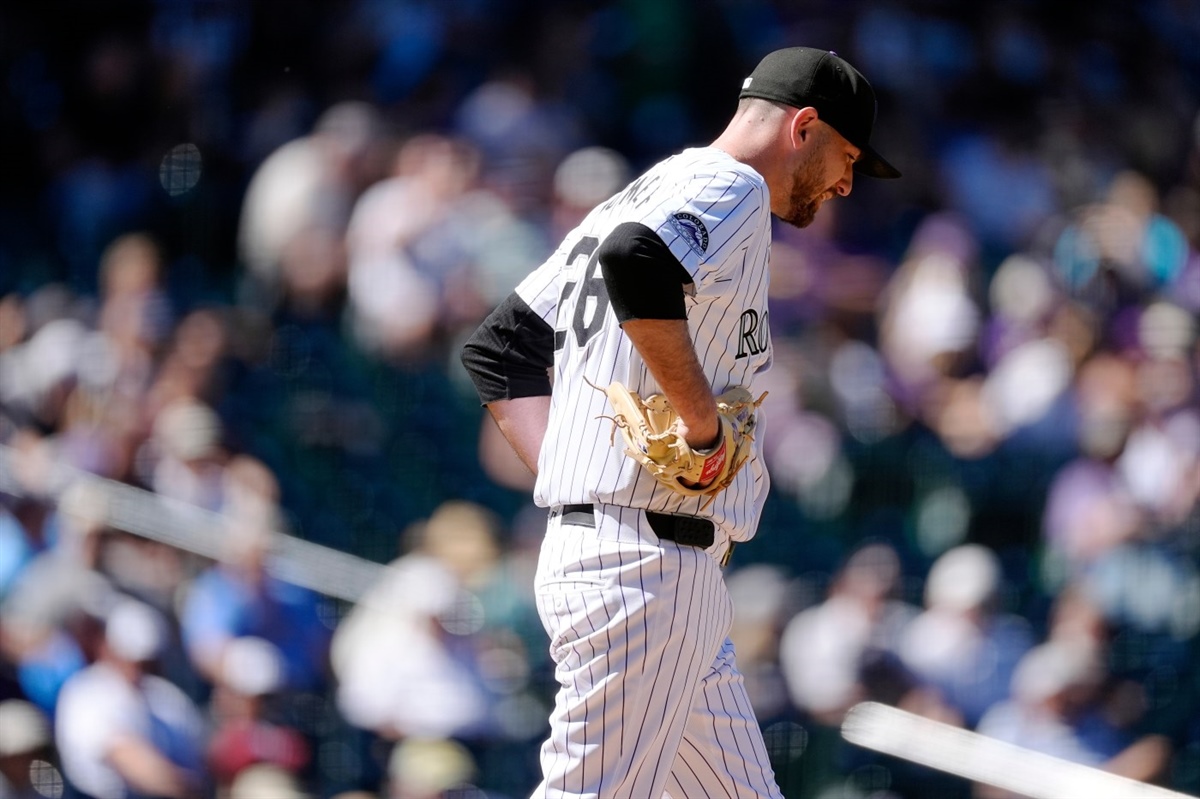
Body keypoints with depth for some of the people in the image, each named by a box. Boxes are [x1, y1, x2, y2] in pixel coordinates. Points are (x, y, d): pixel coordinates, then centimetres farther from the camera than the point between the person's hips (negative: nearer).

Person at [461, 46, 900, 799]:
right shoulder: (729, 189, -8)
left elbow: (499, 349, 23)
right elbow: (638, 262, -31)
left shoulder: (634, 198, 22)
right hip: (645, 562, -11)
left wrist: (564, 469, 13)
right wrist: (703, 420, -22)